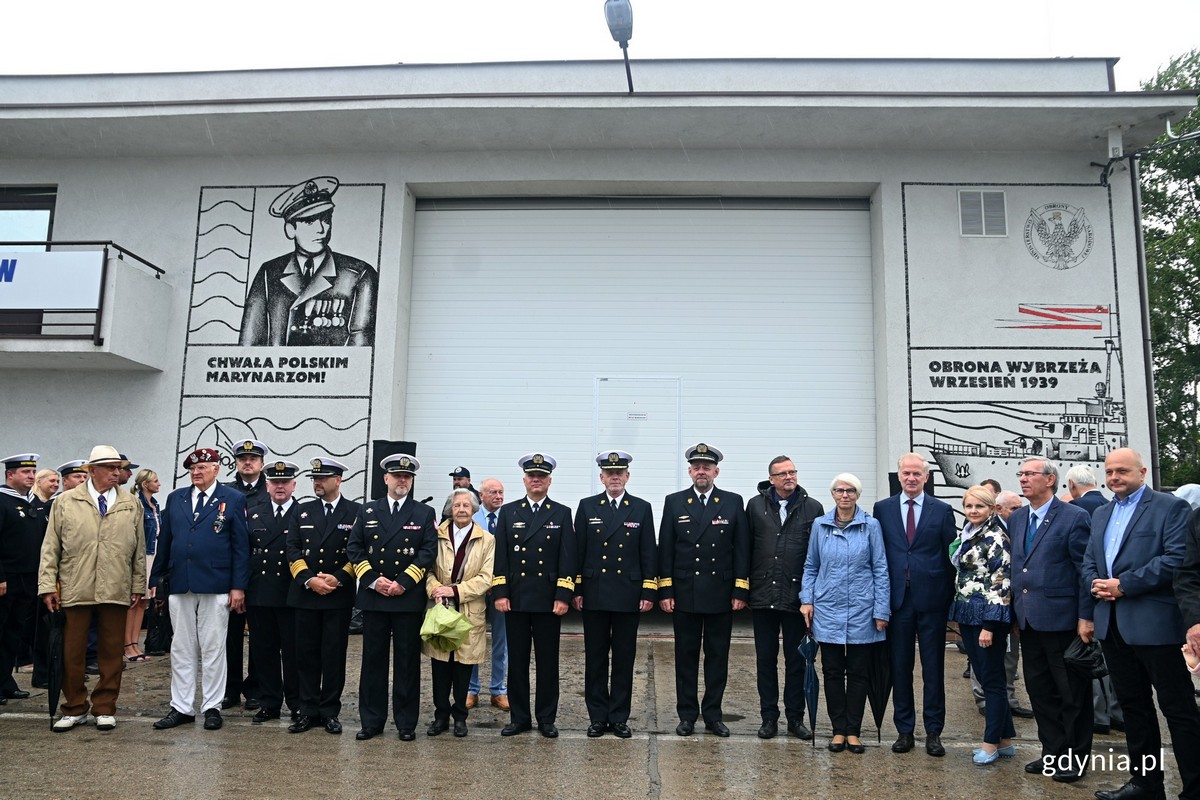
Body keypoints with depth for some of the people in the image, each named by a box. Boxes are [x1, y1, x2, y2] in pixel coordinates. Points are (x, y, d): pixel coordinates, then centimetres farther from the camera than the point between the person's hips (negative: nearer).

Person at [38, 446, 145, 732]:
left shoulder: (131, 504, 8)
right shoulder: (65, 502, 4)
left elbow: (139, 548, 9)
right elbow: (51, 547, 4)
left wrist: (138, 585, 6)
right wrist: (48, 584, -2)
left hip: (116, 591, 1)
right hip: (74, 590, -1)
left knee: (111, 653, 7)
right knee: (72, 653, 5)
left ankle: (105, 708, 19)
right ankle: (75, 708, 21)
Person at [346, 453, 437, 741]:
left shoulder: (424, 513, 5)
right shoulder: (368, 511, 10)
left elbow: (428, 552, -3)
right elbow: (354, 549, 4)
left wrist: (403, 582, -12)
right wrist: (373, 580, -8)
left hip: (409, 599, -1)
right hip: (373, 597, 2)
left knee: (407, 661, 4)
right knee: (373, 660, 7)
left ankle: (406, 723, 13)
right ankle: (372, 720, 17)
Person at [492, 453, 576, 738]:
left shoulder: (562, 513, 4)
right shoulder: (508, 512, 8)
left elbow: (567, 559, -1)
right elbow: (501, 556, 5)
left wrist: (563, 597, -8)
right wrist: (500, 593, -3)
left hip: (548, 599, -1)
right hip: (516, 598, 1)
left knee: (548, 661, 5)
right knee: (517, 660, 7)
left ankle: (546, 719, 16)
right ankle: (519, 718, 18)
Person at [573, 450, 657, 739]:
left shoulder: (642, 508, 4)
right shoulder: (587, 507, 4)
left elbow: (649, 553, 3)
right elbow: (578, 551, 4)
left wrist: (649, 592, -3)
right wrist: (576, 590, 0)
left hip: (628, 596, 0)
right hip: (594, 594, 0)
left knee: (624, 658, 6)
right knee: (595, 658, 7)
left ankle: (619, 717, 17)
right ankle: (597, 717, 17)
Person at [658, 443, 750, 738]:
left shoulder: (733, 502, 3)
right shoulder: (674, 502, 3)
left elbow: (741, 549, 2)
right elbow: (665, 549, 2)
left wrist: (740, 591, -3)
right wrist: (664, 591, -3)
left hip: (721, 595, 0)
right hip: (684, 594, 0)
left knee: (718, 656, 8)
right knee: (686, 655, 8)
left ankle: (713, 714, 19)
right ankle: (687, 714, 19)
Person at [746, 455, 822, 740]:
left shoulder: (813, 508, 0)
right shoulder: (756, 505, 4)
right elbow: (746, 548, 4)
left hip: (797, 596, -1)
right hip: (763, 596, 1)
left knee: (796, 660, 8)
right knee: (765, 659, 9)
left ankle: (795, 717, 20)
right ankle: (769, 717, 20)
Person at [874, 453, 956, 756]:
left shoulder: (942, 511, 3)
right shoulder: (882, 509, 5)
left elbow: (950, 556, 3)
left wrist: (950, 596, -1)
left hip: (932, 600, -1)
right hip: (897, 600, 1)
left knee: (933, 669, 6)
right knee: (900, 668, 8)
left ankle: (933, 732, 17)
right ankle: (904, 730, 19)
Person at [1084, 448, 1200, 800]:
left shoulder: (1170, 507, -5)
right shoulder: (1101, 514, 17)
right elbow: (1089, 563, 17)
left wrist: (1124, 584, -17)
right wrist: (1096, 584, -5)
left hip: (1154, 623, -7)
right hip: (1112, 624, 7)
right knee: (1133, 705, 15)